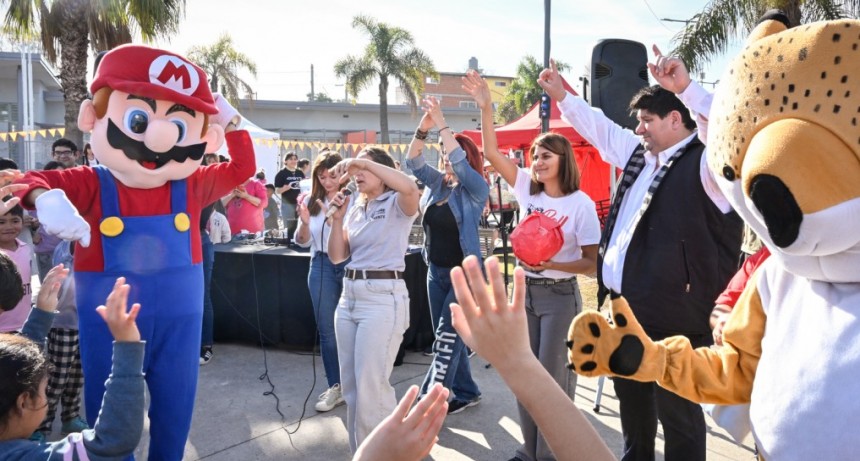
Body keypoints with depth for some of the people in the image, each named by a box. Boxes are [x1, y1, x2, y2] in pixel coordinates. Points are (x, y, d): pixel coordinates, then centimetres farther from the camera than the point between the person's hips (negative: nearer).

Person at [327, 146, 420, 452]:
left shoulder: (396, 204, -4)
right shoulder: (355, 209, 16)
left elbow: (410, 188, -29)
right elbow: (336, 256, 11)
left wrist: (364, 161, -28)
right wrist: (337, 218, -2)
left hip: (384, 298, -8)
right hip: (349, 296, 8)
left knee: (370, 386, -9)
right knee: (351, 385, 13)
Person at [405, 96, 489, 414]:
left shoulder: (476, 189, -9)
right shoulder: (436, 183, 7)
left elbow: (460, 161, -25)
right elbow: (413, 162, -5)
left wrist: (441, 124, -23)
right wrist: (423, 127, -18)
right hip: (435, 271, 7)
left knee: (447, 338, -6)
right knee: (448, 338, 13)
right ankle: (466, 393, 28)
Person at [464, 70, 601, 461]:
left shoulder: (582, 204, -11)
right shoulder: (527, 189, 1)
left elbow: (591, 263, -9)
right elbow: (491, 152, -5)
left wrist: (551, 264, -24)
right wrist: (485, 106, -14)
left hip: (560, 296, -5)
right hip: (526, 291, 5)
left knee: (553, 376, 2)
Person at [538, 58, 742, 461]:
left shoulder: (706, 163, -13)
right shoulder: (641, 155, 12)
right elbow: (600, 128, 25)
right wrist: (562, 96, 25)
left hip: (670, 318, -9)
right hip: (623, 307, 9)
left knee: (678, 415, 7)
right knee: (631, 402, 26)